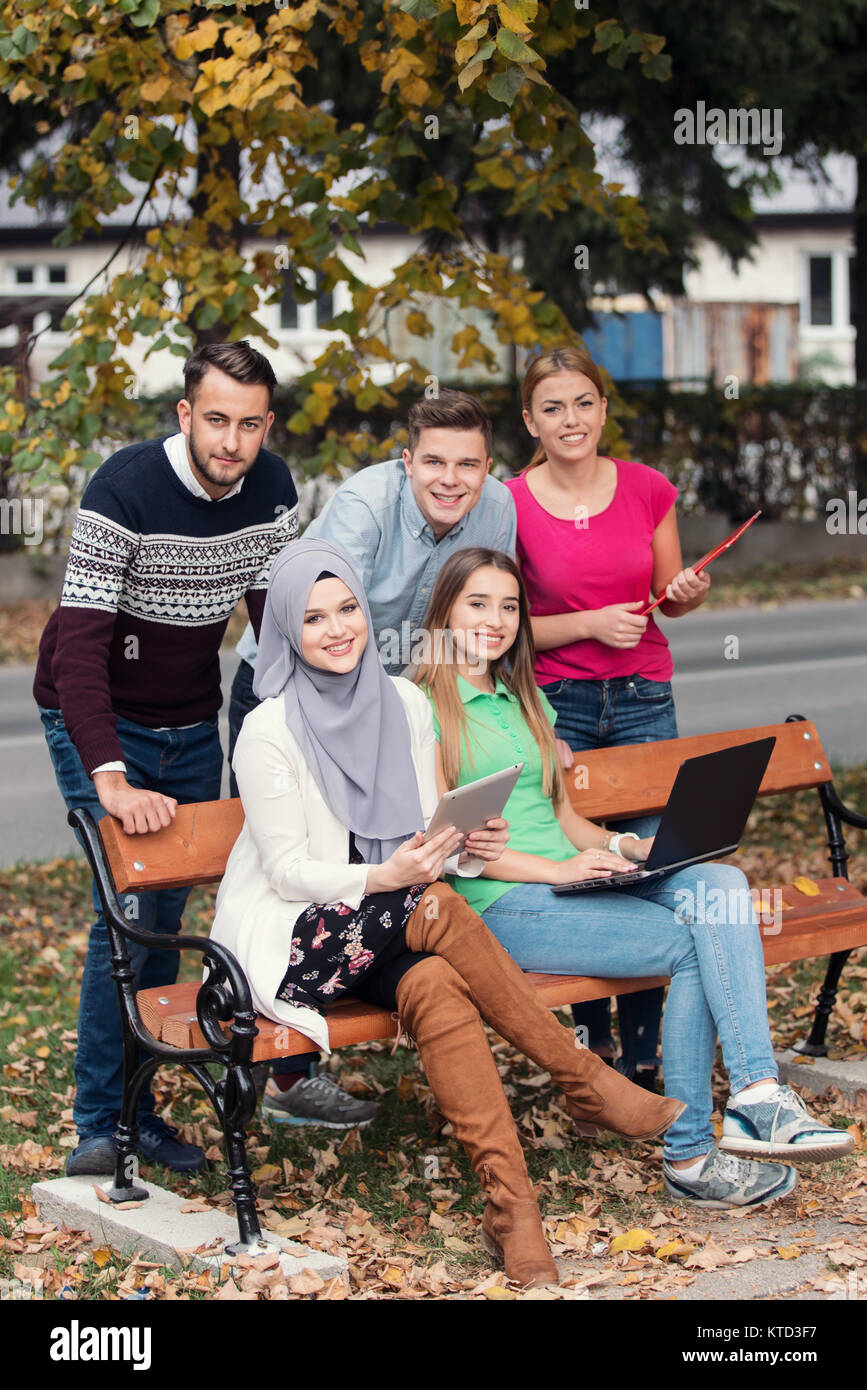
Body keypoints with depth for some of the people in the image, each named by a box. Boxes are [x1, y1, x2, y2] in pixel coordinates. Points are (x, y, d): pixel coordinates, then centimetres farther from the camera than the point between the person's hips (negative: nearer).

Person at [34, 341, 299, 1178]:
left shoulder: (271, 489, -7)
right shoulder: (125, 490, -26)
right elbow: (80, 646, -32)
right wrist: (111, 780, -43)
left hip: (191, 725, 6)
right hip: (99, 723, -5)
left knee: (168, 916, 7)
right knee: (131, 913, -14)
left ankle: (140, 1110, 17)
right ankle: (102, 1125, -3)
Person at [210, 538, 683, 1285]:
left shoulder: (405, 703, 5)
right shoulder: (269, 731, -11)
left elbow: (429, 834, 10)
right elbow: (288, 871, -11)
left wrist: (470, 845, -13)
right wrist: (386, 878, -26)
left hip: (385, 937, 4)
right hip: (288, 939, -4)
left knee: (436, 983, -31)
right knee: (437, 910, -31)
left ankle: (512, 1205, -37)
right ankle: (588, 1083, -21)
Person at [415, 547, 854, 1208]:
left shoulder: (526, 700, 23)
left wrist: (620, 846, 3)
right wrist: (557, 869, -17)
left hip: (571, 877, 7)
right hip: (498, 905, -7)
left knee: (720, 884, -20)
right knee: (692, 946, -21)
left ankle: (757, 1097, -30)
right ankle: (690, 1155, -15)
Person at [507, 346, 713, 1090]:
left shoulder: (648, 489, 1)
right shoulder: (512, 506, -6)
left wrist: (689, 593, -8)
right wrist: (592, 623, -15)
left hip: (643, 699, 2)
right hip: (557, 701, -2)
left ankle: (643, 1054, 10)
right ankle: (595, 1044, 18)